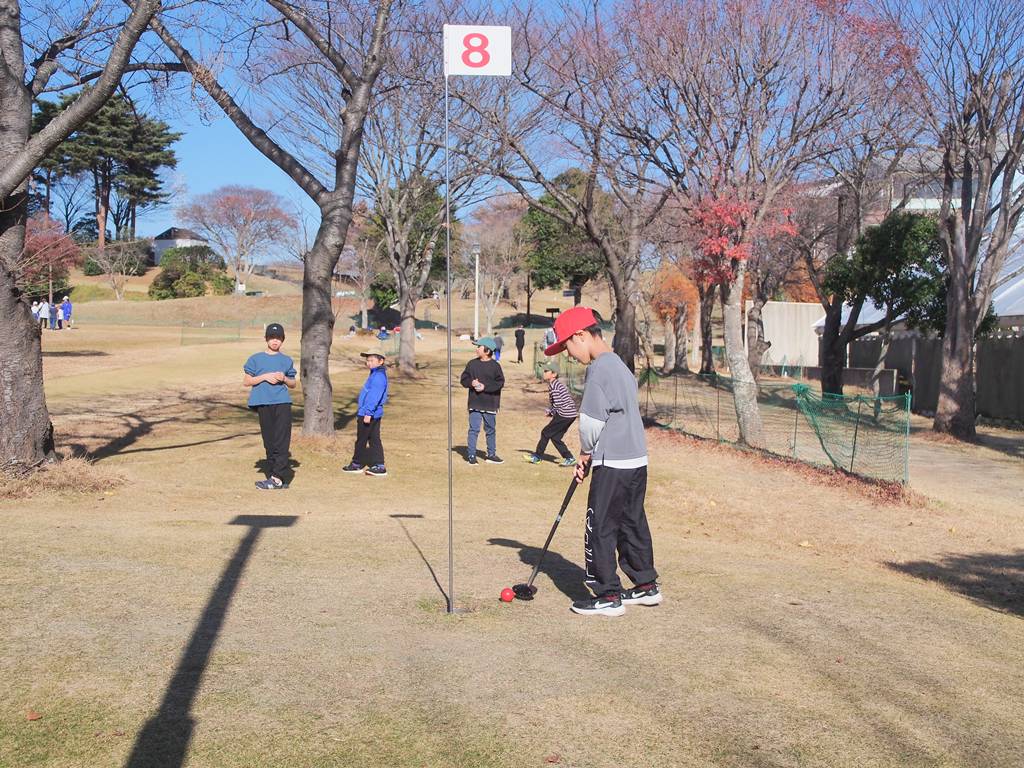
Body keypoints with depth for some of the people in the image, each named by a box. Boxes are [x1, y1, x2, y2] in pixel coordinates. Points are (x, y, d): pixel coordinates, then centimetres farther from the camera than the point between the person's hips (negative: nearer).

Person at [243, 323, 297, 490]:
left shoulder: (287, 360, 14)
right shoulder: (256, 359, 11)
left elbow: (293, 384, 17)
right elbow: (247, 381, 5)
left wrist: (284, 379, -5)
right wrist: (265, 376, -8)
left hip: (282, 403, -1)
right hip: (263, 404, 1)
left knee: (281, 441, -11)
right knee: (269, 442, 4)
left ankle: (278, 478, -15)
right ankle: (272, 476, 9)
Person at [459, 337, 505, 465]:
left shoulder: (495, 366, -4)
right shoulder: (472, 364, 3)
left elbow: (500, 382, -7)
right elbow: (463, 379, 7)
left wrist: (485, 387, -16)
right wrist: (471, 383, -13)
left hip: (490, 404, 0)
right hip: (475, 404, 1)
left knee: (491, 430, 11)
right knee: (473, 429, -3)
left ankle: (491, 455, 23)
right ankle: (471, 455, 3)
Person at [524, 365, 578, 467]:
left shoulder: (553, 385, -13)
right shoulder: (557, 384, 17)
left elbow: (558, 403, -18)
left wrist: (551, 412, -2)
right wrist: (550, 411, 9)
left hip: (564, 415, -9)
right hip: (571, 414, 9)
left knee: (546, 433, 3)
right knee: (555, 436, 14)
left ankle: (537, 457, 15)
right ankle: (569, 458, 12)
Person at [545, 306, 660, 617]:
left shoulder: (599, 368, -15)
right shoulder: (620, 365, 15)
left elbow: (591, 420, -16)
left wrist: (585, 453, 1)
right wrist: (590, 456, 12)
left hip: (613, 465, -10)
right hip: (637, 459, 10)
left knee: (600, 528, -1)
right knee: (633, 524, 18)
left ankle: (609, 596, 4)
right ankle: (646, 585, 27)